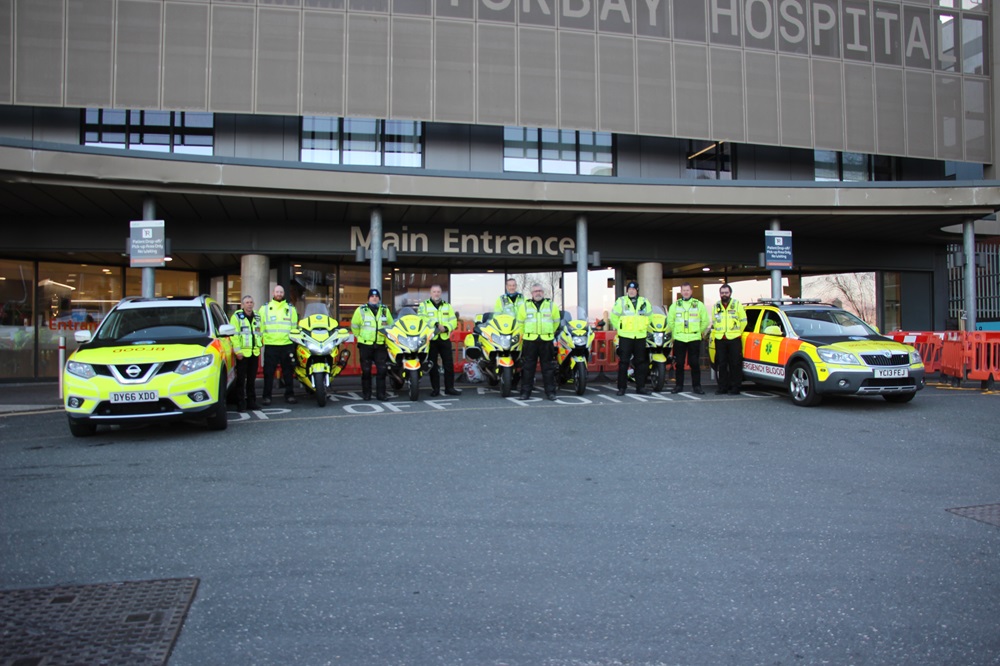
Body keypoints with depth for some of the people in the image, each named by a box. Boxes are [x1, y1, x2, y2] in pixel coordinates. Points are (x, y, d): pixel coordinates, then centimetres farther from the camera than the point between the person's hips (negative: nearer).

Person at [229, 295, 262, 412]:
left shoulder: (257, 317, 15)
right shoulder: (237, 316, -3)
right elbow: (234, 335, -9)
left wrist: (260, 345, 9)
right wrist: (237, 350, -14)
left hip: (255, 353, 5)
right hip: (242, 353, -5)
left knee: (252, 379, 11)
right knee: (241, 380, -3)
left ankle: (251, 401, 18)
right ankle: (241, 403, 1)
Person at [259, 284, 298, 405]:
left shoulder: (291, 308, 11)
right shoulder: (265, 308, 9)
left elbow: (295, 326, 14)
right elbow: (260, 326, 9)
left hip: (287, 344, 1)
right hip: (270, 345, -1)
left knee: (288, 372, 6)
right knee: (268, 372, 1)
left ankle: (289, 395, 13)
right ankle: (266, 396, 7)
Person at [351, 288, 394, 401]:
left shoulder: (385, 310, 10)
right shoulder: (361, 310, 0)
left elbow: (391, 325, 20)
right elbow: (354, 326, 7)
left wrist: (387, 336, 13)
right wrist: (361, 337, 6)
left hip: (381, 345, 2)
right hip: (365, 345, -2)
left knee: (382, 369, -2)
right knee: (366, 370, 2)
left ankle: (381, 393, 6)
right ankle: (366, 393, 9)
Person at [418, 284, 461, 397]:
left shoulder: (447, 306, 15)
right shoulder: (424, 305, 7)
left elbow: (454, 321, 5)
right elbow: (421, 318, -11)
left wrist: (446, 328, -16)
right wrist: (436, 324, -23)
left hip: (445, 338, 2)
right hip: (430, 340, -2)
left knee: (449, 364, 0)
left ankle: (449, 388, 7)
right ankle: (435, 389, 9)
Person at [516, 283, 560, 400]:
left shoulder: (552, 306, 9)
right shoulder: (524, 306, 9)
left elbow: (556, 322, 19)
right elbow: (520, 323, 16)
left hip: (546, 341, 0)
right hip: (530, 341, 0)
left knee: (548, 368, 2)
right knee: (528, 367, 1)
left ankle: (550, 392, 8)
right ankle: (525, 392, 6)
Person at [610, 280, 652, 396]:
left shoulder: (644, 302, 10)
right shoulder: (621, 301, 2)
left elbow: (649, 316, 22)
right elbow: (613, 316, 7)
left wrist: (643, 327, 14)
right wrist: (620, 328, 5)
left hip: (640, 337, 3)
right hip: (625, 337, -3)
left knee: (641, 362, 6)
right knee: (623, 362, -4)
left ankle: (640, 387, 13)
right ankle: (621, 387, 0)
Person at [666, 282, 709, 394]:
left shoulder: (699, 305, 7)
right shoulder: (675, 305, 10)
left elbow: (705, 321, 11)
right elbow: (670, 321, 15)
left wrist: (699, 332, 11)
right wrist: (675, 332, 12)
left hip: (694, 339, -1)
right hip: (679, 339, 1)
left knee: (695, 363, -2)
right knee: (679, 363, 3)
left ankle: (696, 386, 5)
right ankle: (679, 385, 10)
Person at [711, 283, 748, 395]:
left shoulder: (737, 304, 2)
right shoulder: (716, 306, 12)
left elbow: (743, 321, 6)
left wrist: (737, 332, 6)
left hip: (734, 339, -3)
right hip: (720, 339, 3)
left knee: (735, 364, -3)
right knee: (721, 364, 4)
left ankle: (735, 387, 3)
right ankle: (723, 387, 10)